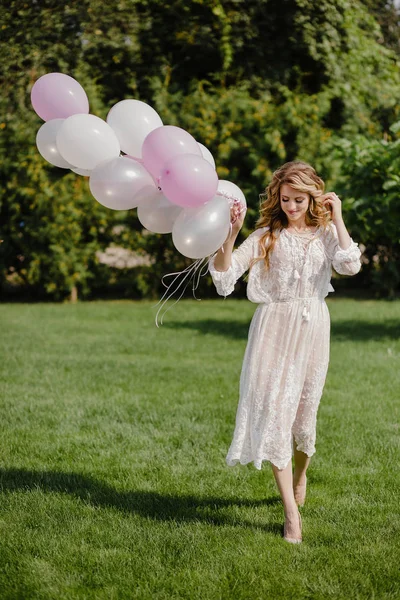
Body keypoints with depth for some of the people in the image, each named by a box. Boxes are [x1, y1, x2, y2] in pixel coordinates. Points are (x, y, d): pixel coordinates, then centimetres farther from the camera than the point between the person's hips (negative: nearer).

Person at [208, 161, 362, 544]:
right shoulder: (266, 236, 3)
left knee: (303, 412, 11)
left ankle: (299, 474, 44)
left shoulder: (326, 233, 6)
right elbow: (225, 273, -6)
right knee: (272, 411, -10)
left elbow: (350, 265, -15)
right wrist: (230, 234, -18)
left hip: (312, 329, 1)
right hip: (273, 329, -1)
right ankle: (291, 512, -10)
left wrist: (337, 218, -8)